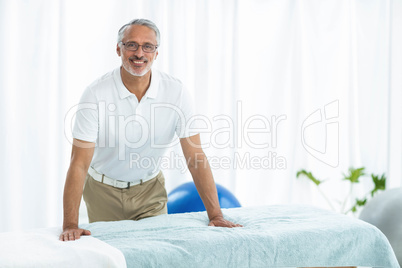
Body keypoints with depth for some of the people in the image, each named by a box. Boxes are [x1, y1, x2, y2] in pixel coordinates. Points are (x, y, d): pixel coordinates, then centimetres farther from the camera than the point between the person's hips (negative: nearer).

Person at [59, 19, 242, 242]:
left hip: (150, 189, 2)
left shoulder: (175, 92, -16)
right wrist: (70, 225, -32)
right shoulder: (96, 95, -22)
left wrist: (215, 215, -18)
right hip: (103, 190, -1)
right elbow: (79, 164, -24)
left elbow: (195, 157, -14)